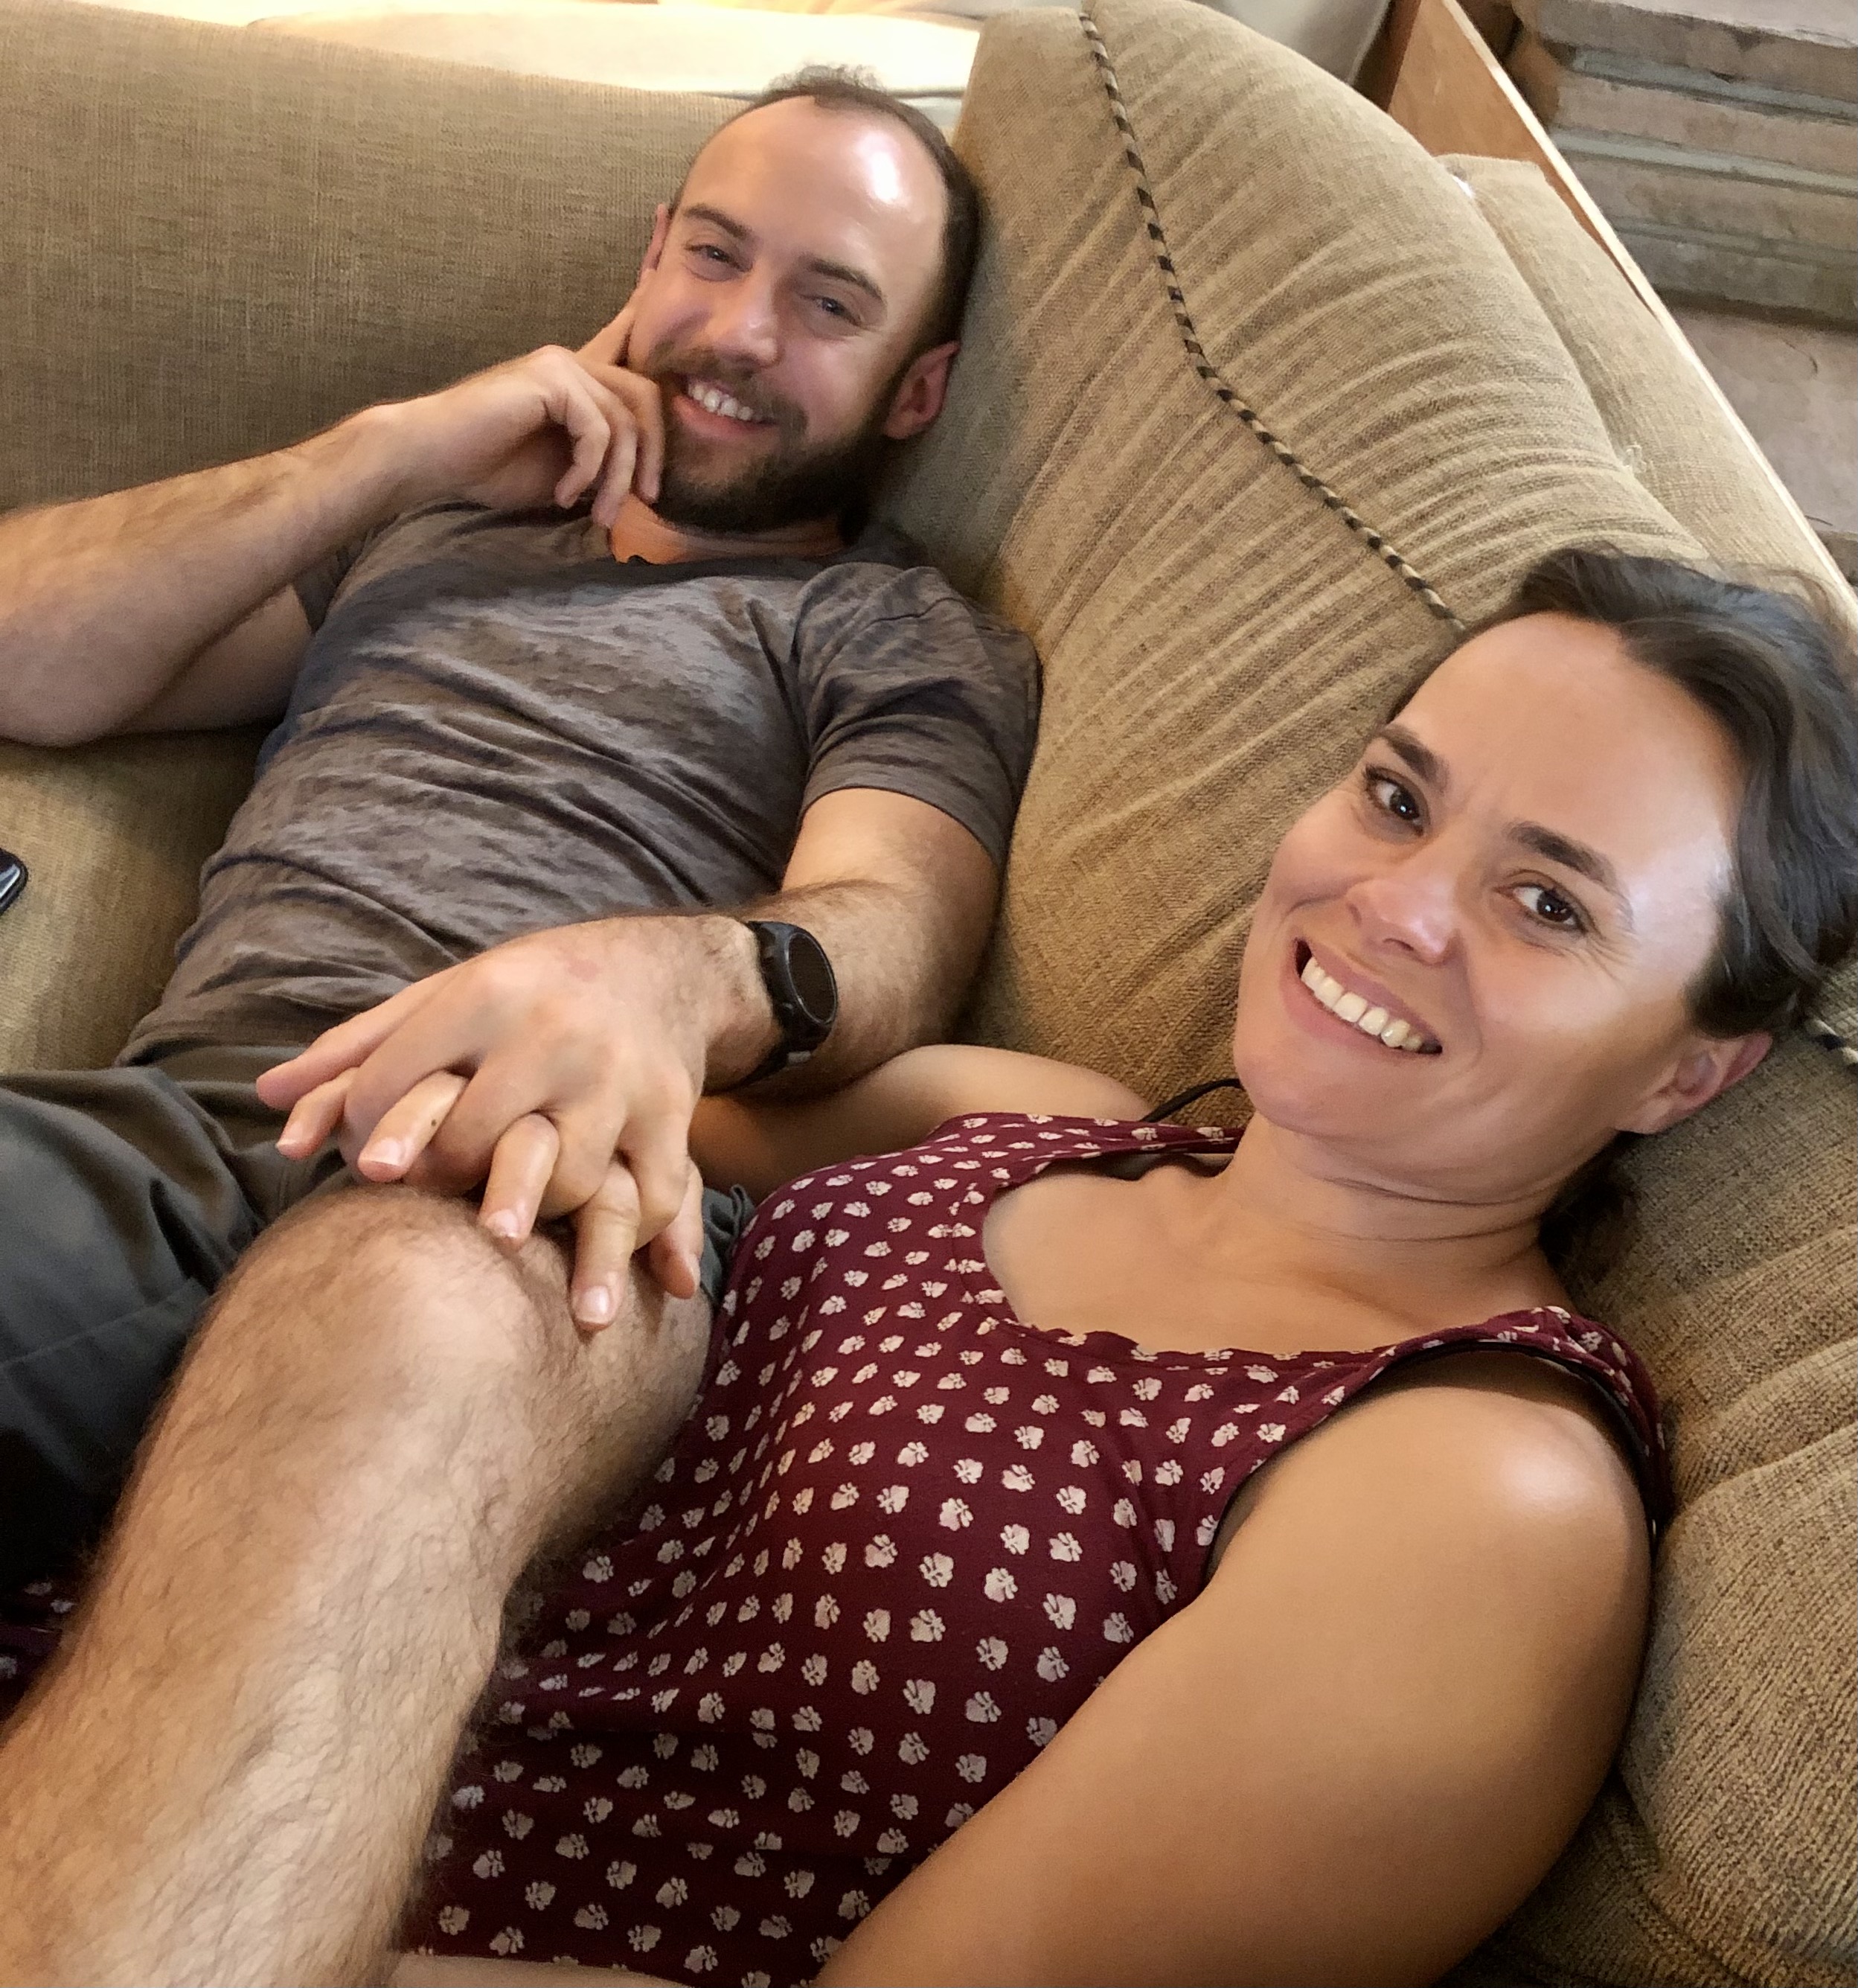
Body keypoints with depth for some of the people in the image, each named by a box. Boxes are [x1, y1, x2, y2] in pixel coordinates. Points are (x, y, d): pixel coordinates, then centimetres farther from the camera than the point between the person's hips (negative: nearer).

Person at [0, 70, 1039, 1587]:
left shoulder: (924, 651, 18)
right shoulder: (437, 521, 32)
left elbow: (887, 932, -4)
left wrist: (671, 975, -29)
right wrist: (395, 449, 14)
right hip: (183, 1117, 3)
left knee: (425, 1295, -40)